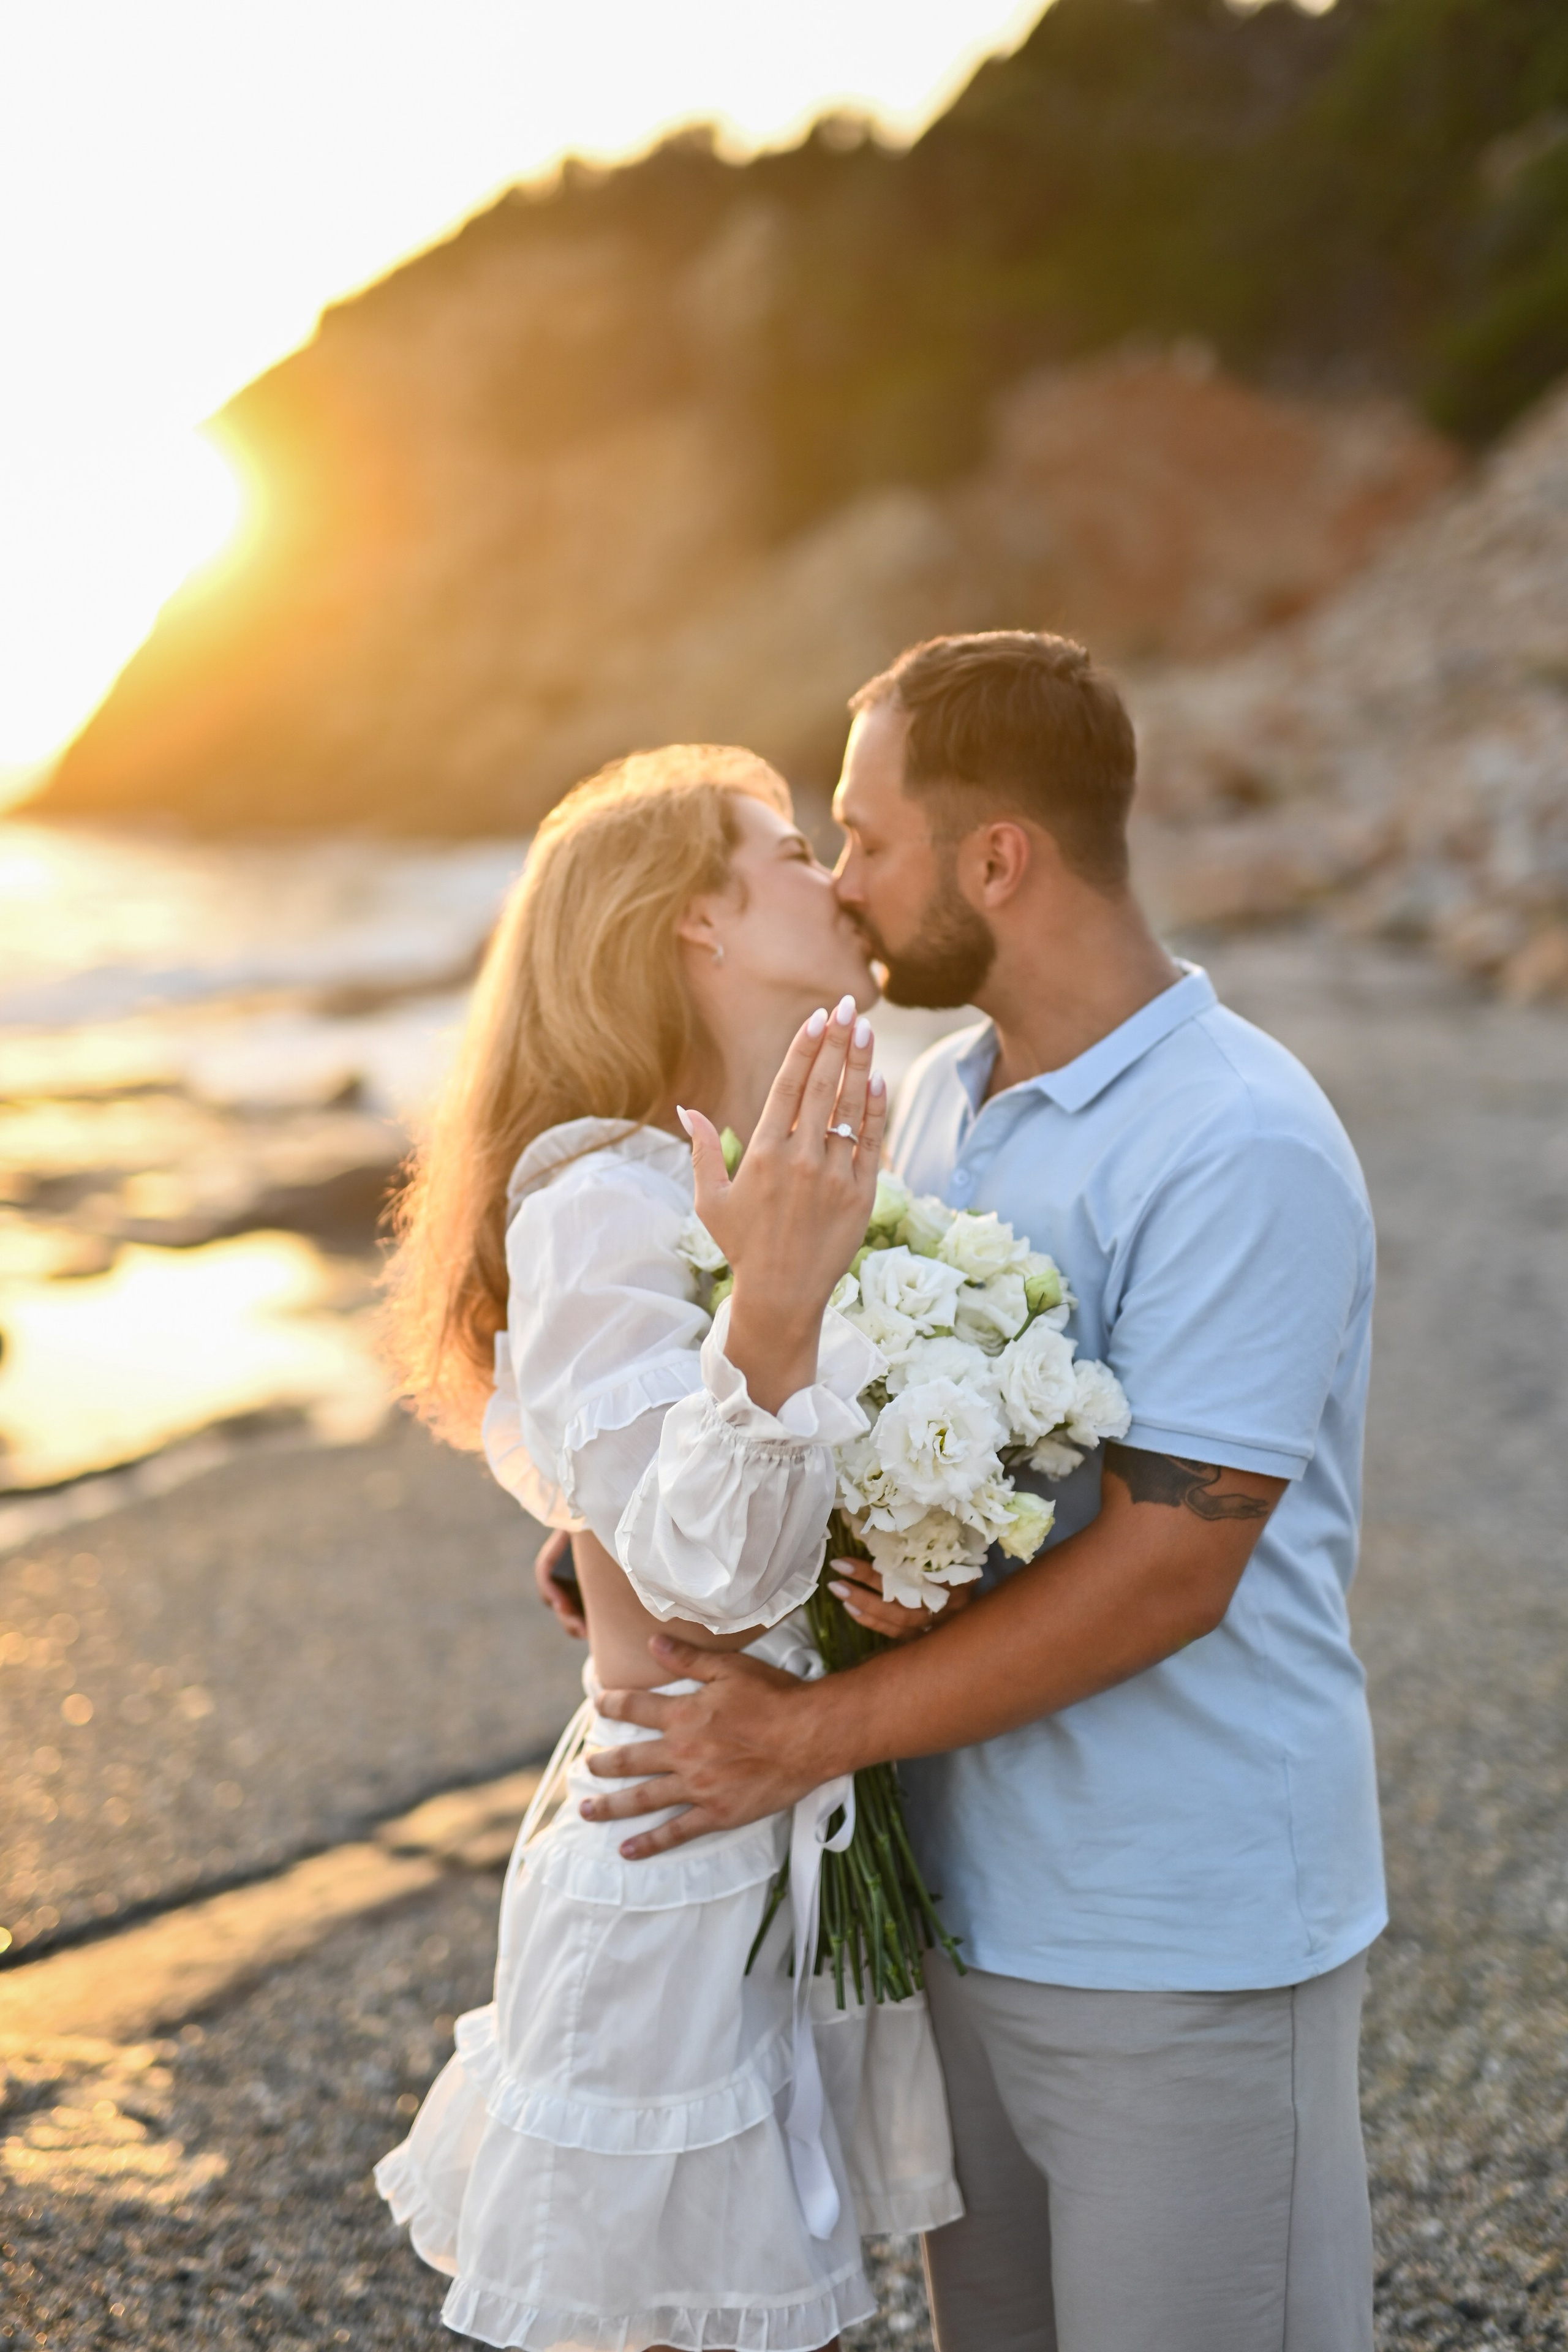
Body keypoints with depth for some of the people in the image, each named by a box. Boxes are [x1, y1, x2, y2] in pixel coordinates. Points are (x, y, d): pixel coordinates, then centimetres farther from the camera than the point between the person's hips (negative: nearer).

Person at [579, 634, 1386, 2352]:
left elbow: (1163, 1570, -23)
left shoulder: (1241, 1151, -20)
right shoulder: (939, 1097, 7)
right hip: (967, 1898, 8)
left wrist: (810, 1734, -19)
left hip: (1183, 1947, -8)